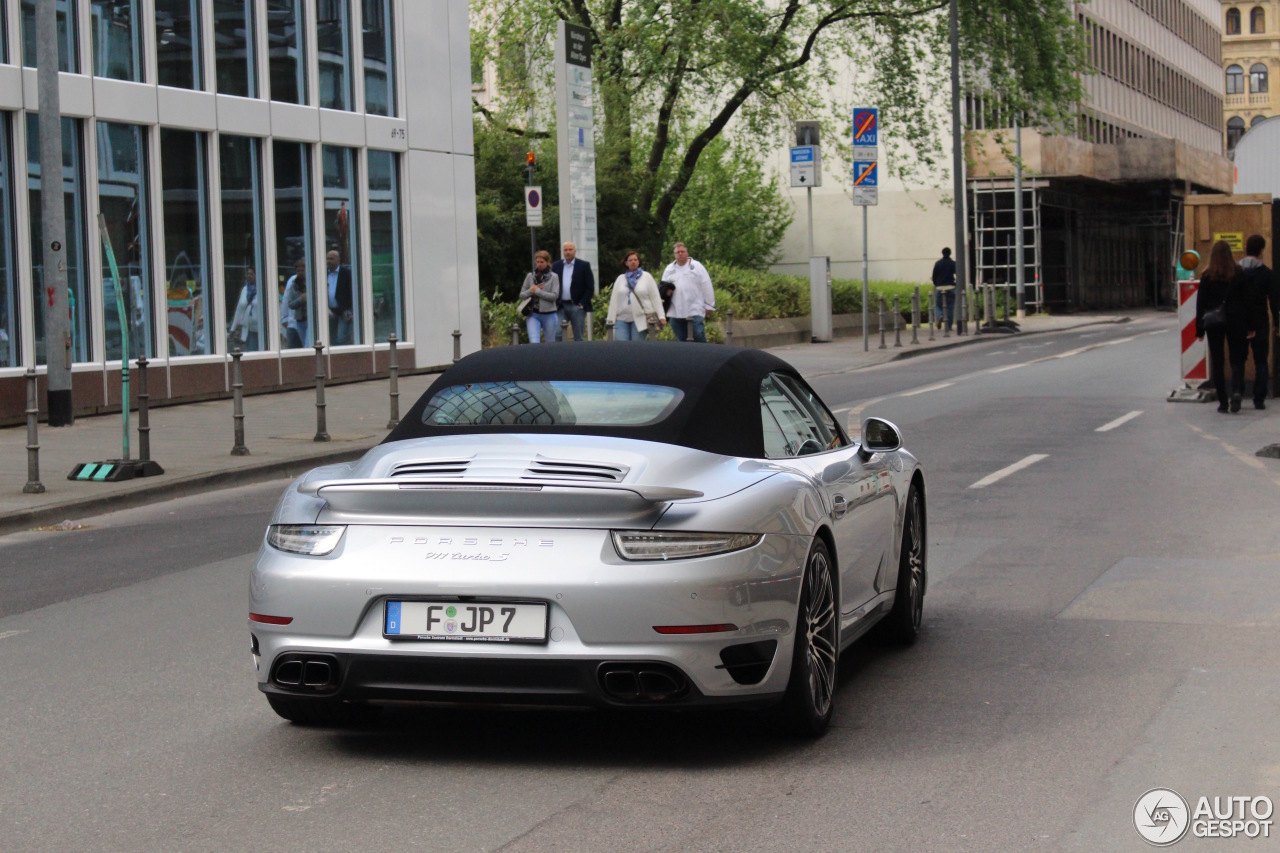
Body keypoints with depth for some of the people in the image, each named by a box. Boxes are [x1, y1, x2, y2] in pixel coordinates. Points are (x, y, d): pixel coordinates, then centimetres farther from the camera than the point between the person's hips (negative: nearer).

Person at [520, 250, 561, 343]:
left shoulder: (553, 277, -1)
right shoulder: (530, 276, 7)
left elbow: (554, 296, -11)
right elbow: (521, 295, 10)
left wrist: (537, 291, -11)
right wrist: (530, 291, -10)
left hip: (549, 315, -1)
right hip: (533, 315, 1)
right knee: (534, 342, -16)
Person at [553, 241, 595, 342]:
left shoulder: (584, 265, 3)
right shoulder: (556, 266, 11)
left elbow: (590, 287, 0)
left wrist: (582, 304, -9)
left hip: (577, 306, -2)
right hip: (561, 306, 2)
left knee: (578, 338, 1)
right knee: (556, 333, -11)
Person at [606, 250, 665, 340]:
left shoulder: (647, 277, 6)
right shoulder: (620, 279, 12)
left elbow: (655, 298, 3)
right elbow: (614, 300, 9)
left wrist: (661, 316, -4)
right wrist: (610, 319, 4)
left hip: (640, 319, -2)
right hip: (622, 319, 2)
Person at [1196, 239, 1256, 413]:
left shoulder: (1207, 277, -4)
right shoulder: (1238, 274, -3)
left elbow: (1201, 303, -3)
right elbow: (1246, 300, -1)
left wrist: (1200, 329, 2)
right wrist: (1250, 326, 4)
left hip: (1214, 323, 0)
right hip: (1235, 321, 1)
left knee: (1217, 361, 6)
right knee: (1237, 359, 8)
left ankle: (1222, 401, 5)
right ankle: (1237, 390, -18)